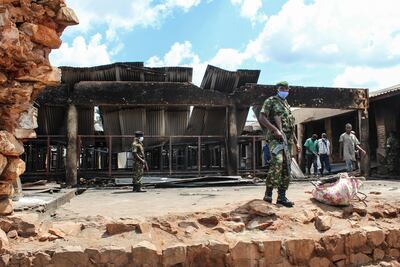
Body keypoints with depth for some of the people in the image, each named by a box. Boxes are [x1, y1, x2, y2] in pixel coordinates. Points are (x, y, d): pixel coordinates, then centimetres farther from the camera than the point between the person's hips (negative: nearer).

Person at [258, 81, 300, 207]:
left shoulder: (287, 105, 25)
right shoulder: (271, 101, 3)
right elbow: (262, 118, -10)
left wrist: (296, 142, 23)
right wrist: (275, 130, -19)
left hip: (288, 140, 8)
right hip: (275, 138, -8)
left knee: (286, 168, 4)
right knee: (277, 162, -26)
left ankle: (282, 196, 9)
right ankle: (268, 193, -19)